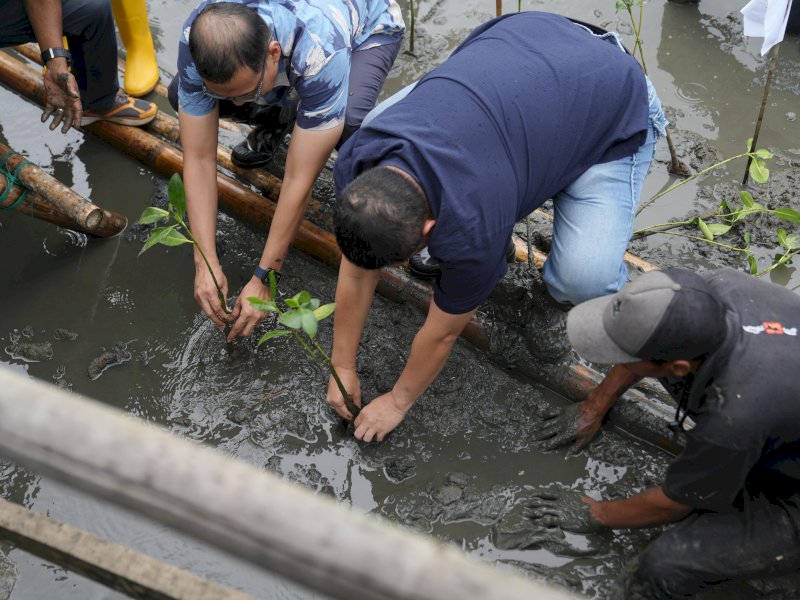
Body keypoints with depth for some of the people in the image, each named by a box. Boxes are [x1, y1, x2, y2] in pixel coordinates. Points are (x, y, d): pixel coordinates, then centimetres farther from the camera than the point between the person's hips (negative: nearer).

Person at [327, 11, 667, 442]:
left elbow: (442, 334, -17)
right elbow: (356, 274, -4)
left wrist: (398, 402, -1)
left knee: (583, 276, -28)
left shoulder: (471, 231, -36)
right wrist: (343, 368, 5)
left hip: (614, 107, -6)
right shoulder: (355, 164, -20)